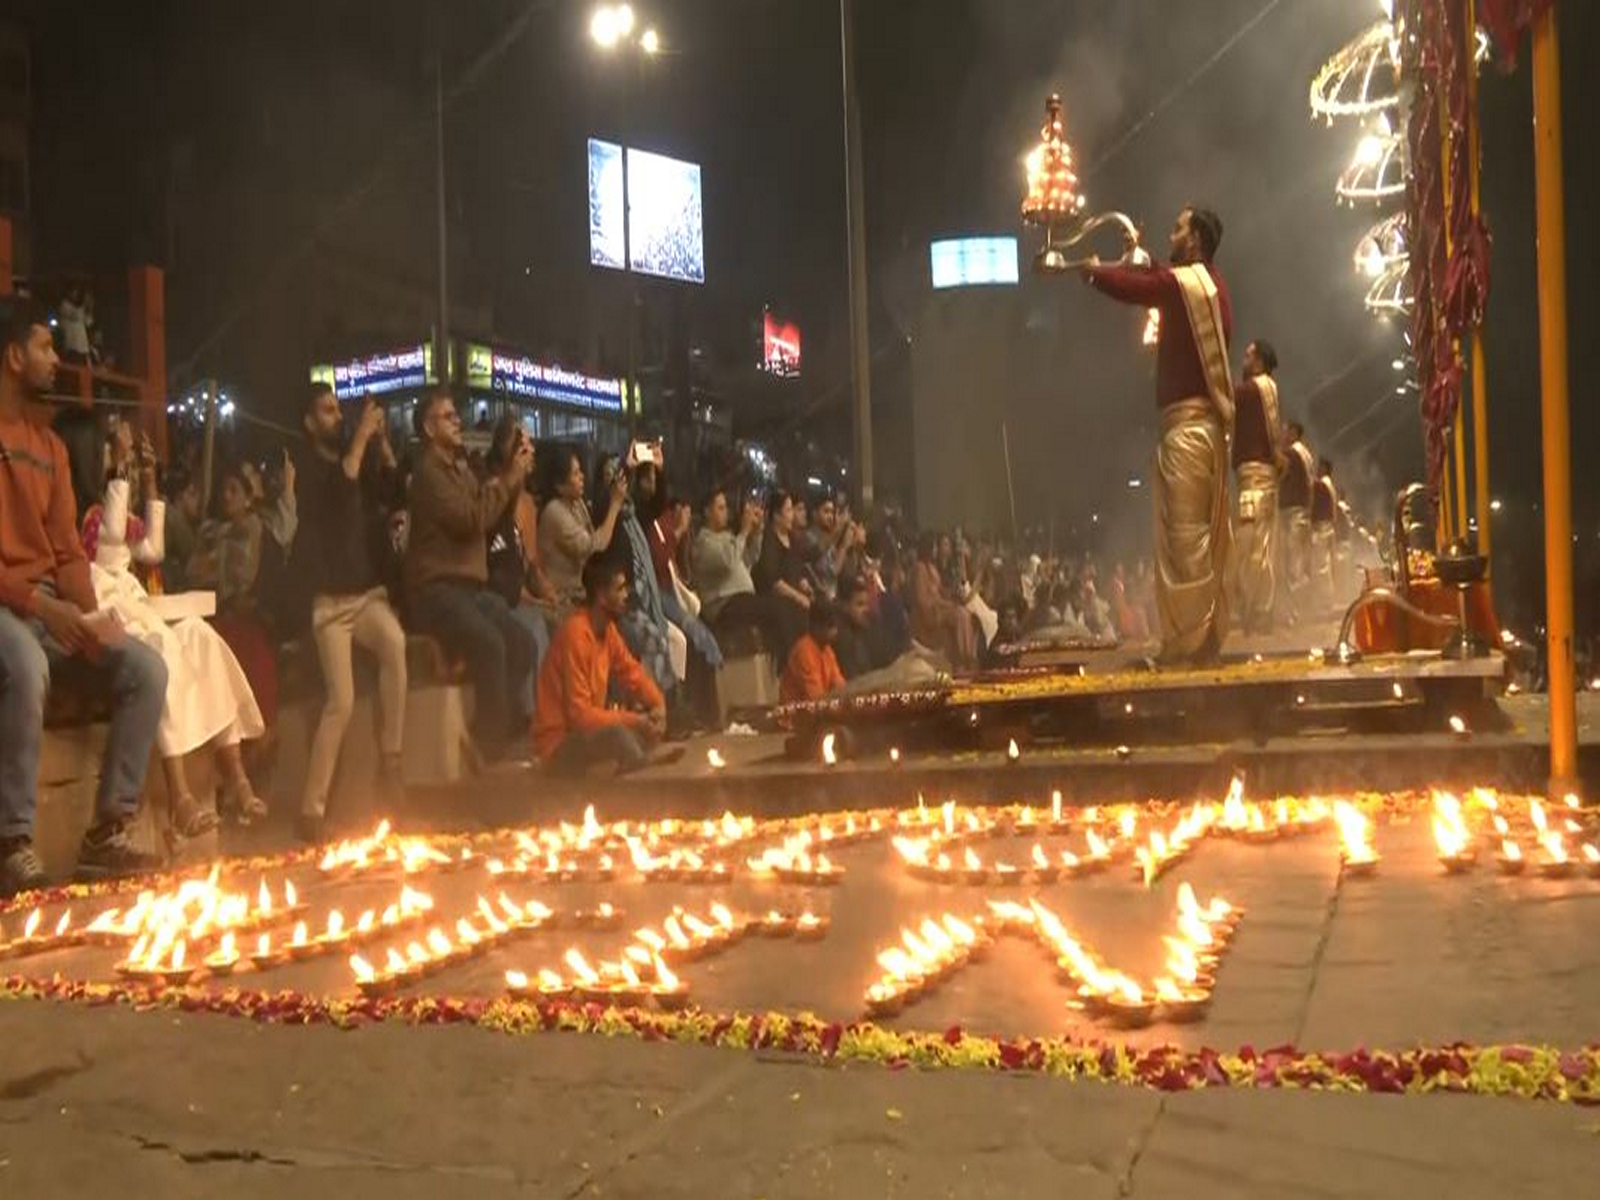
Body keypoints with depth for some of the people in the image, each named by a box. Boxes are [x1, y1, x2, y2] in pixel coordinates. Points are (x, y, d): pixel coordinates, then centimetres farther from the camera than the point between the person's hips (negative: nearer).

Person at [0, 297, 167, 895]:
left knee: (146, 669, -9)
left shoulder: (49, 446, 16)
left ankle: (106, 832, -5)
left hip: (50, 607, 8)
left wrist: (86, 614, -6)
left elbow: (67, 549, 13)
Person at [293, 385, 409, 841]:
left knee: (396, 644, -31)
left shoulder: (363, 460, 13)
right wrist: (362, 435, -17)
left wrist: (382, 441, -5)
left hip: (370, 592, 4)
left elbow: (395, 494, 2)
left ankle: (390, 757, -21)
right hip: (331, 599, -4)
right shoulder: (309, 469, -3)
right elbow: (340, 487, -21)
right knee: (341, 701, -15)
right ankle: (312, 806, -6)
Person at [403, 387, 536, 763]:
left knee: (522, 642, -11)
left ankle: (507, 729, 1)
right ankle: (495, 745, -22)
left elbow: (495, 516, 17)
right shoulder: (429, 471, -9)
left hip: (470, 584, 9)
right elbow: (471, 519, -19)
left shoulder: (461, 468, 19)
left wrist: (515, 473, 6)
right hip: (436, 589, -8)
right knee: (489, 643, -29)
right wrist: (509, 478, -12)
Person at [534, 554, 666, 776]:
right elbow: (580, 715, -26)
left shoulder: (607, 628, 2)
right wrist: (634, 721, -22)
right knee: (618, 735, -33)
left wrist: (658, 704, -7)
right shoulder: (575, 634, -24)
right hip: (560, 744, -9)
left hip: (589, 728, 9)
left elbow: (631, 671, 12)